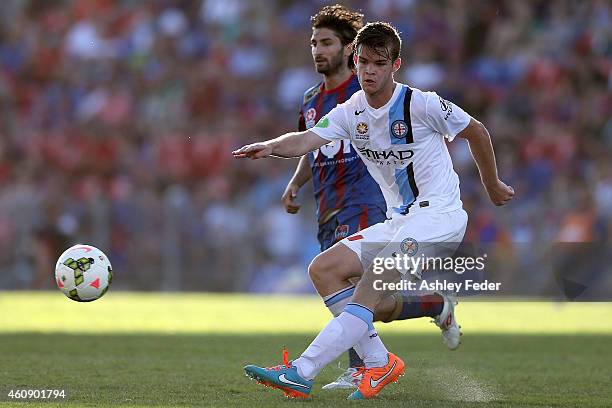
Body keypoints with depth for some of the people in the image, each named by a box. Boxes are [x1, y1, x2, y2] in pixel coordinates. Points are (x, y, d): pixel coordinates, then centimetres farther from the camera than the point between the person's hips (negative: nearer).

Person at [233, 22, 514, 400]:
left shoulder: (419, 104, -11)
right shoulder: (351, 113, 4)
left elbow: (476, 132, 3)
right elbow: (305, 141, -12)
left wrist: (493, 185, 15)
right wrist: (271, 146, -34)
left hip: (439, 215, -8)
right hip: (399, 221, 8)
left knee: (373, 280, -24)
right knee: (325, 268, -3)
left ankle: (301, 372, -33)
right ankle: (379, 362, -4)